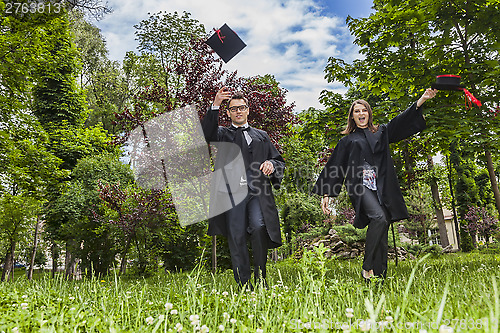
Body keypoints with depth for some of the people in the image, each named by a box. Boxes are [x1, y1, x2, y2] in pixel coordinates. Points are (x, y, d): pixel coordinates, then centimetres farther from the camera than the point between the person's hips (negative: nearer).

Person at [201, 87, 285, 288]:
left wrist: (271, 164, 1)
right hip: (232, 193, -1)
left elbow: (279, 161, 25)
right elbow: (207, 133, -3)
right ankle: (244, 286, 5)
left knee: (258, 226, -21)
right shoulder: (223, 134, 20)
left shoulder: (261, 136, 26)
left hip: (257, 193, 1)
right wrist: (215, 105, -16)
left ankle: (260, 278, -4)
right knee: (236, 238, -4)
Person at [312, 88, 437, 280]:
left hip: (382, 187, 3)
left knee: (382, 228, -2)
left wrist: (422, 100, -2)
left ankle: (379, 276, 4)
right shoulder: (347, 141, 17)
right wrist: (326, 194, 6)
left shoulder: (381, 132, 24)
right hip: (360, 185, -3)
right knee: (379, 218, -26)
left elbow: (401, 122, 11)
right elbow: (334, 167, 13)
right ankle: (367, 268, -17)